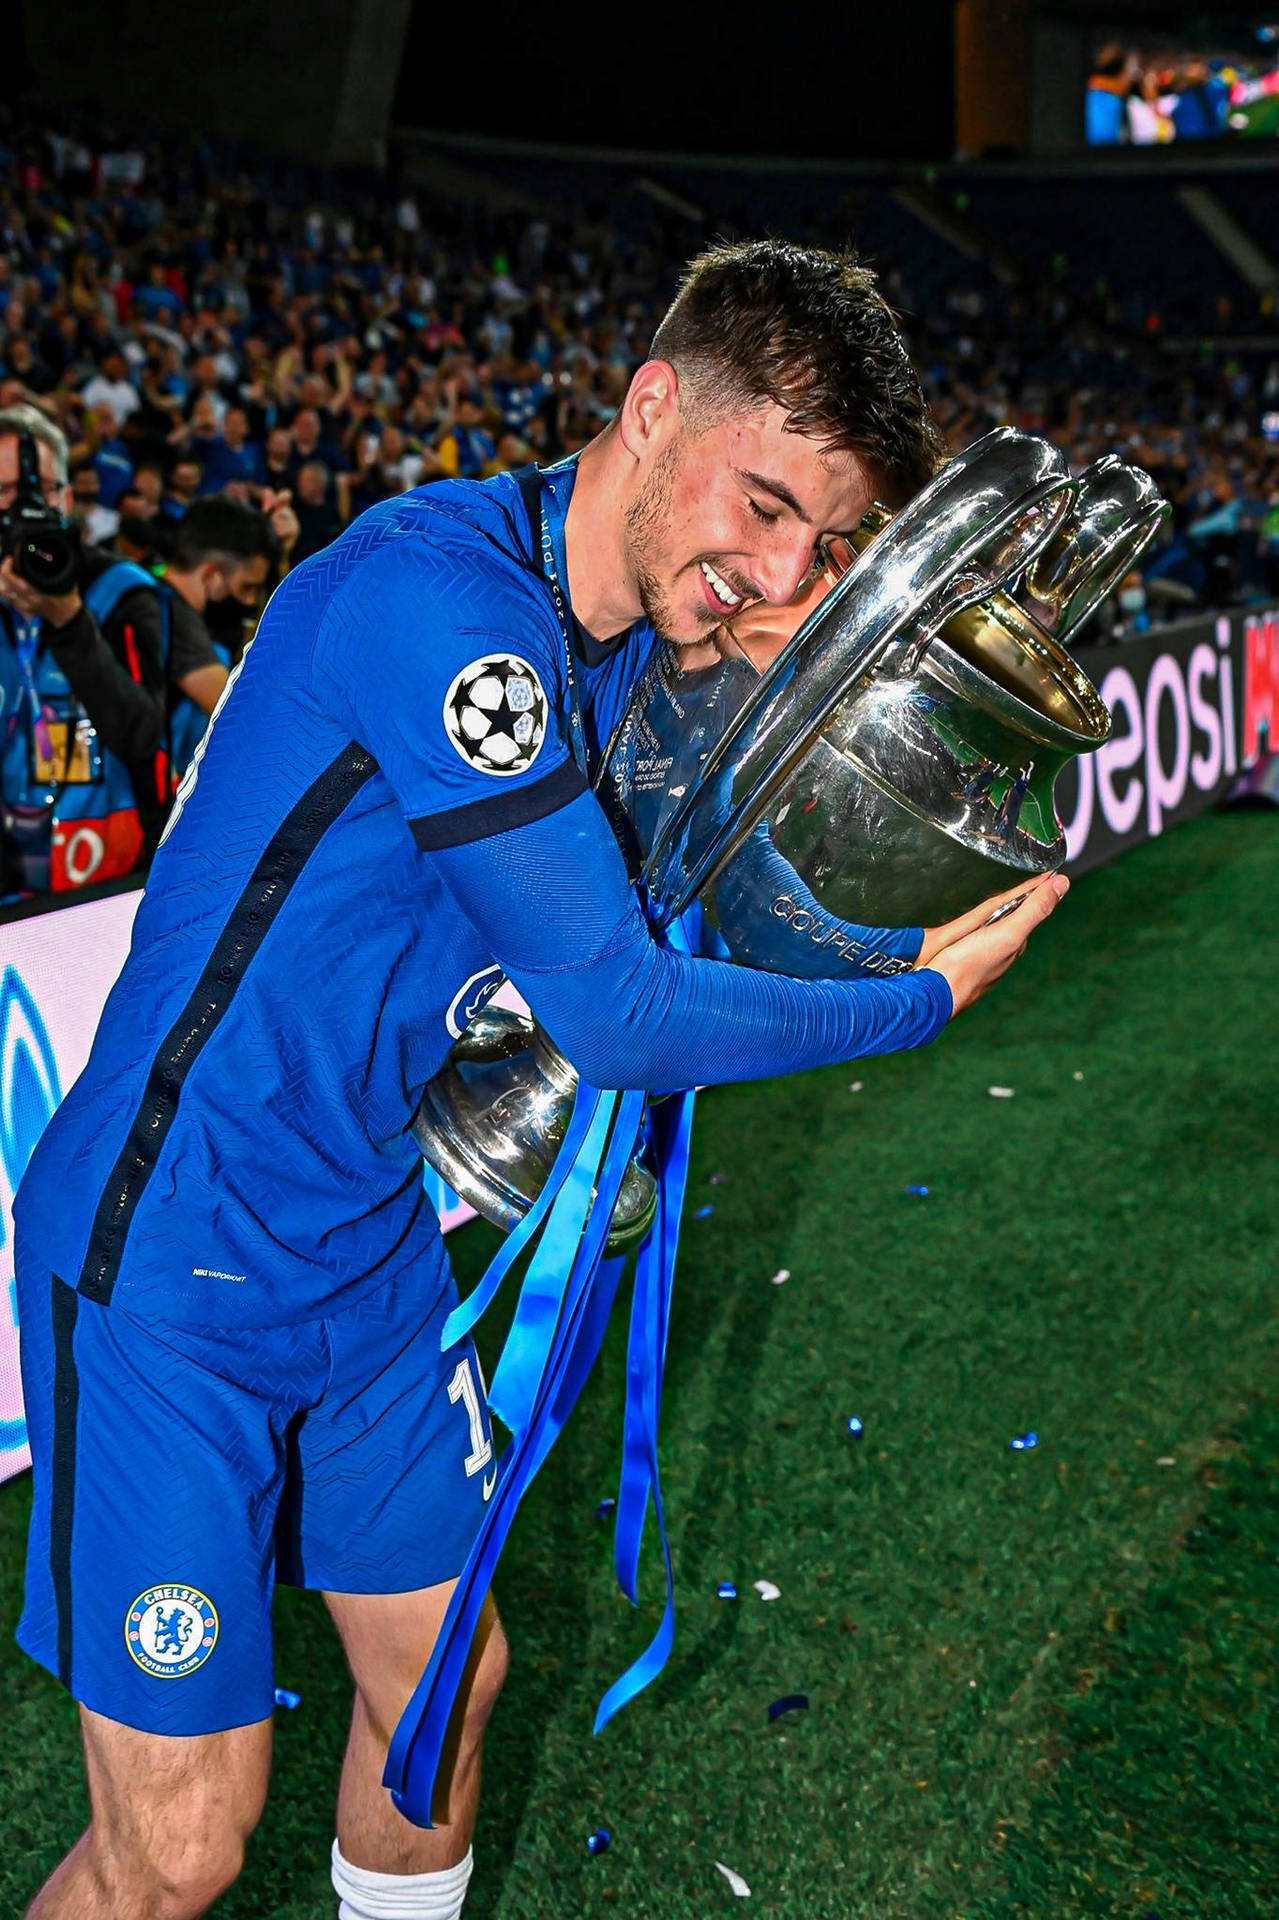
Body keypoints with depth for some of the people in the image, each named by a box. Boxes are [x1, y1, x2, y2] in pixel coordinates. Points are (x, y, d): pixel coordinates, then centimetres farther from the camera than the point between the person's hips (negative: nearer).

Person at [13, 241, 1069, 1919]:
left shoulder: (630, 637, 3)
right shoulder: (435, 595, -26)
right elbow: (619, 1014, -24)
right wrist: (924, 999, -12)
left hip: (374, 1247, 9)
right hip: (171, 1271, -8)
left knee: (446, 1674, 19)